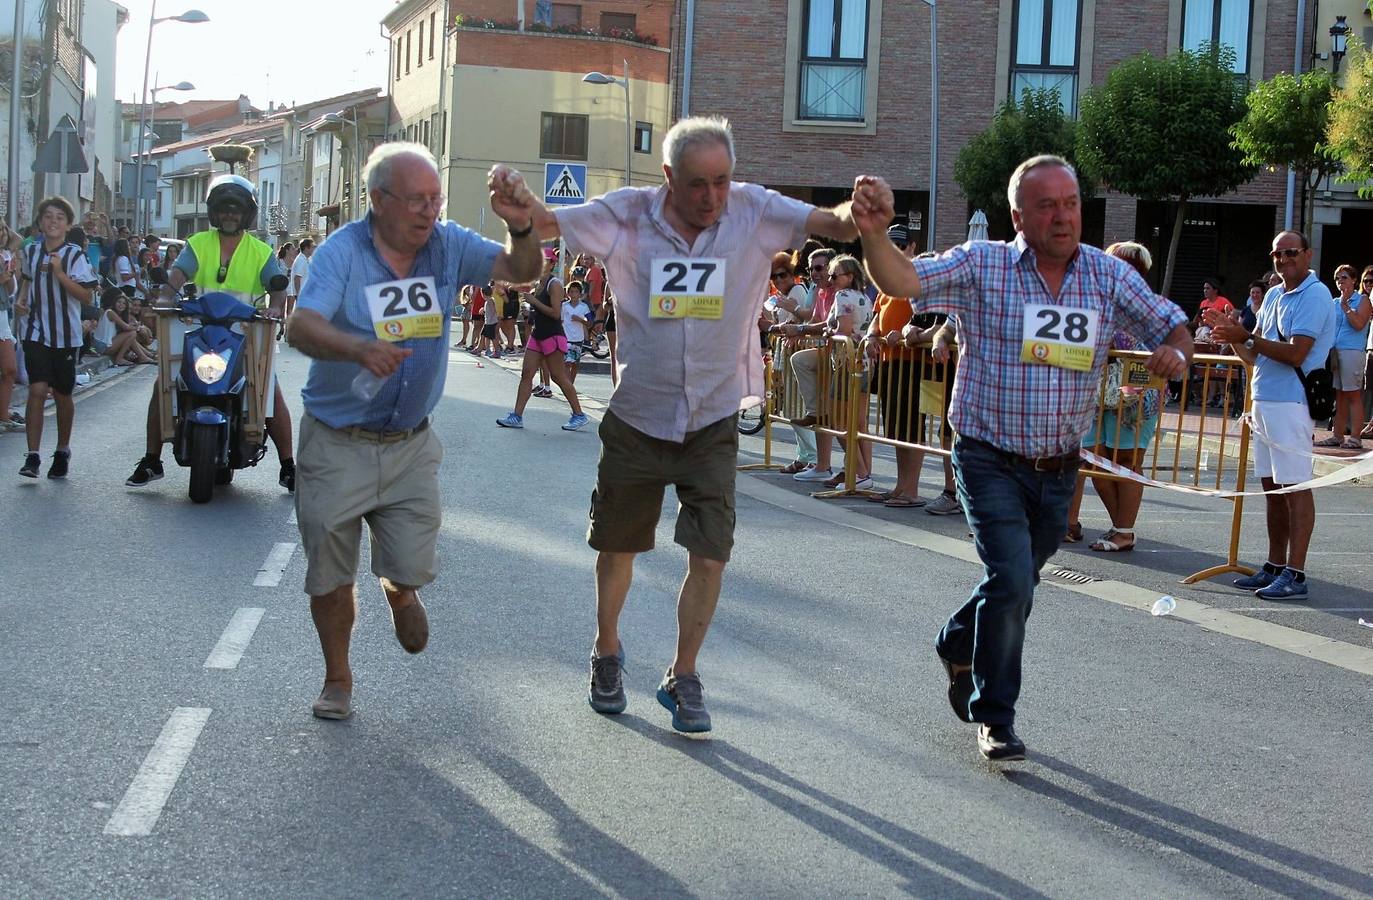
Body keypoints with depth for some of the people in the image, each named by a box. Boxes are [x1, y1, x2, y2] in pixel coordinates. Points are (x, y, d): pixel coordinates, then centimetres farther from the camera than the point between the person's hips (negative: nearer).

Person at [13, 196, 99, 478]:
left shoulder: (75, 256, -9)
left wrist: (60, 273, -24)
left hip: (65, 335, -2)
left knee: (62, 394, 10)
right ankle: (32, 457, -11)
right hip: (36, 331, 2)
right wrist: (20, 300, 5)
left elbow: (86, 296, -15)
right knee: (38, 389, -11)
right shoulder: (31, 251, 4)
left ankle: (62, 452, 28)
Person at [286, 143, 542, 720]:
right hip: (338, 443, -2)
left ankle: (399, 591, 41)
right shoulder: (342, 252, -15)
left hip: (411, 444, 3)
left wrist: (520, 228, -30)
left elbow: (521, 272, -8)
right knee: (331, 573, 7)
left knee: (413, 567, 1)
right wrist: (361, 349, -46)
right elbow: (300, 328, -26)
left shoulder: (448, 246, -2)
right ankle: (337, 678, 30)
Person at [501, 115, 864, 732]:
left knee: (710, 555, -3)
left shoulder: (754, 212, -9)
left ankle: (683, 677, 17)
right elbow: (545, 223, -14)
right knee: (617, 547, 15)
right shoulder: (628, 214, -9)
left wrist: (857, 214, -41)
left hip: (714, 425, 0)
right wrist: (518, 199, -38)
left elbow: (833, 225, -16)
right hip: (637, 420, 0)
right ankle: (607, 652, 41)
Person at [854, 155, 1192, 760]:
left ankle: (957, 647, 52)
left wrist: (1175, 352, -19)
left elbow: (1173, 327, 5)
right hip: (991, 461, -4)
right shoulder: (981, 267, -10)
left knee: (1016, 584, 20)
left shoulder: (1110, 275, 0)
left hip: (1059, 469, 5)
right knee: (1012, 580, -17)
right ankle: (993, 717, 3)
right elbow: (902, 282, -22)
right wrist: (874, 232, -42)